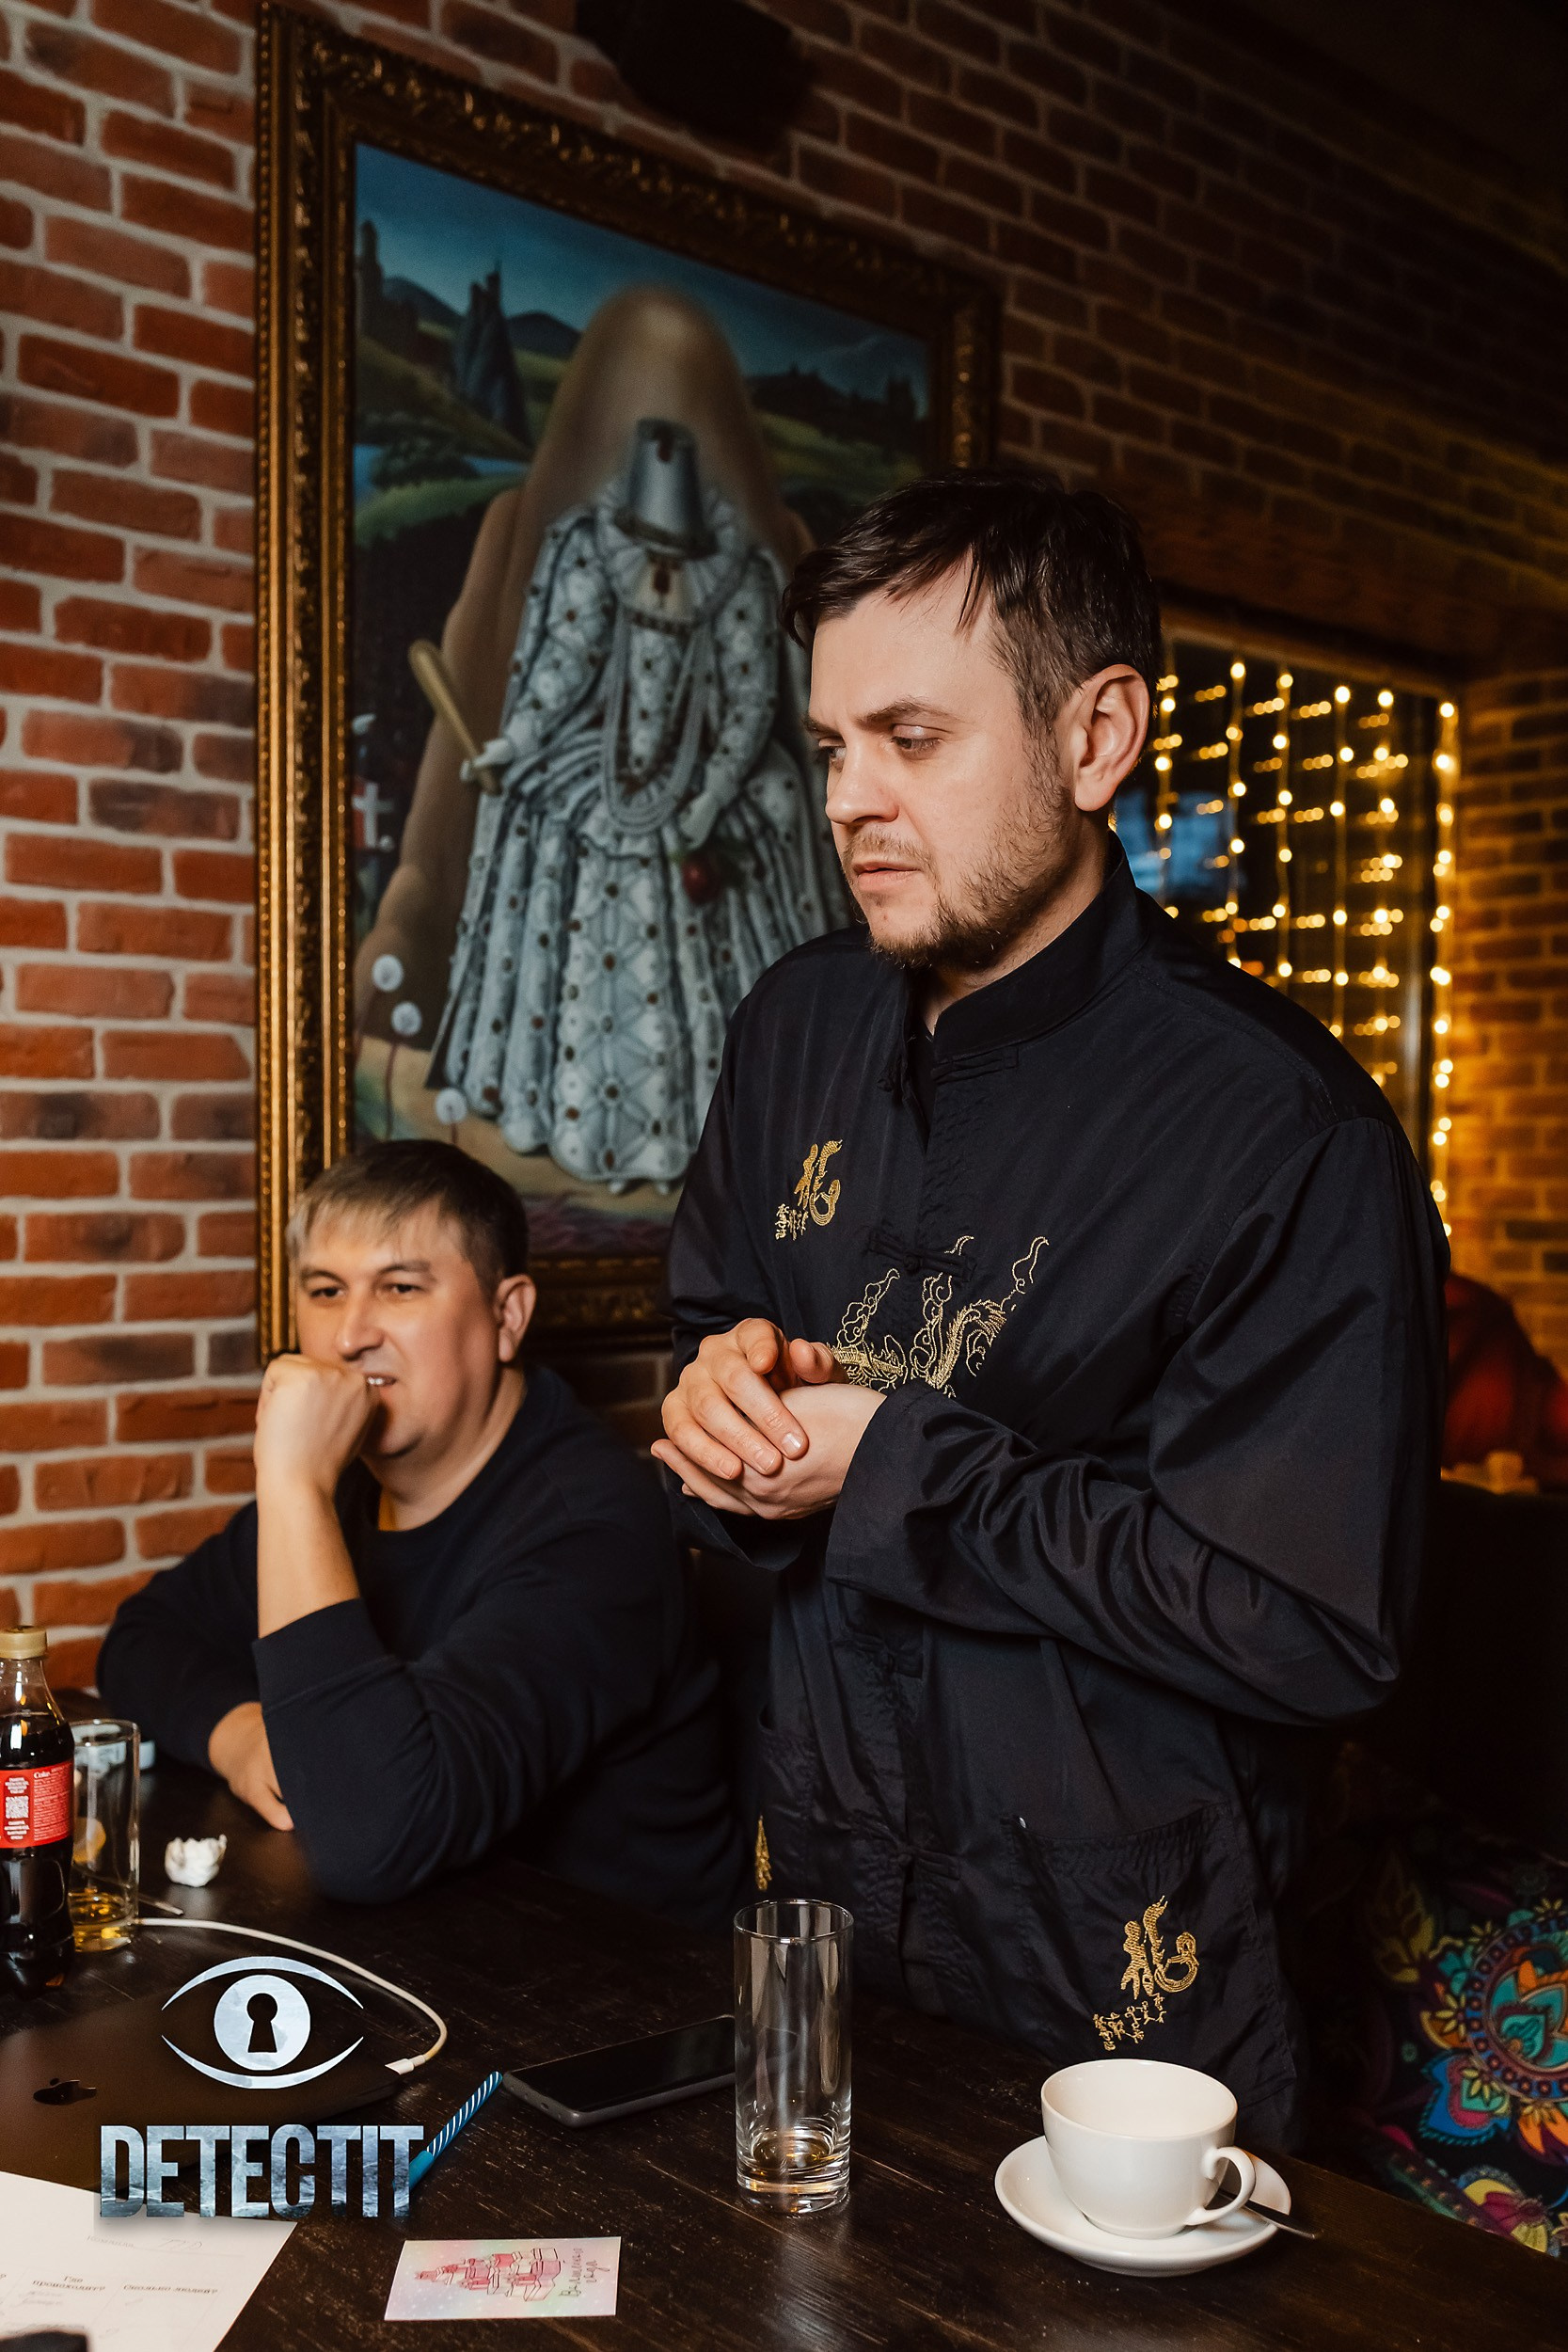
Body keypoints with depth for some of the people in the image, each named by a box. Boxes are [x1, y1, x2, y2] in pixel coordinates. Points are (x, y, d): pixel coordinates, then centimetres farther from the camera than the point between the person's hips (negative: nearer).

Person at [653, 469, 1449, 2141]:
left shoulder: (1281, 1128, -21)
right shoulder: (801, 1024, 1)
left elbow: (1308, 1626, -24)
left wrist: (896, 1468, -23)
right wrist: (725, 1391, -10)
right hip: (817, 1886, 6)